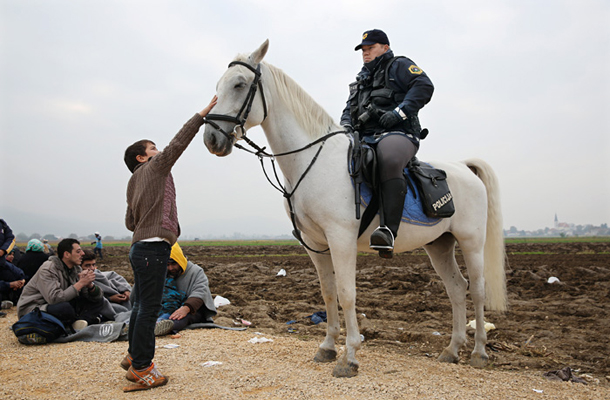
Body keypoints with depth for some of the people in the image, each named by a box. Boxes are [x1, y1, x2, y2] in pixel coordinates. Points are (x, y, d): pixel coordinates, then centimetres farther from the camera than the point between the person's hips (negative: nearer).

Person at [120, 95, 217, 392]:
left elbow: (130, 222, 22)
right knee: (148, 308, -5)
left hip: (141, 247, 10)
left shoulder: (134, 184, 21)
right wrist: (203, 114, -12)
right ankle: (141, 368, 0)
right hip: (153, 248, -10)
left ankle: (134, 356, 31)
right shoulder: (155, 168, -3)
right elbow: (178, 143, -11)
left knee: (141, 306, 18)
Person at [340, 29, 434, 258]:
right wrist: (346, 124, 5)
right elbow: (349, 109, 30)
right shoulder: (361, 80, 31)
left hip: (397, 135, -7)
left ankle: (389, 231, -47)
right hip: (365, 138, 8)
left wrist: (399, 112, -17)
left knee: (389, 162, -39)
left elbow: (424, 87, -6)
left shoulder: (399, 66, 10)